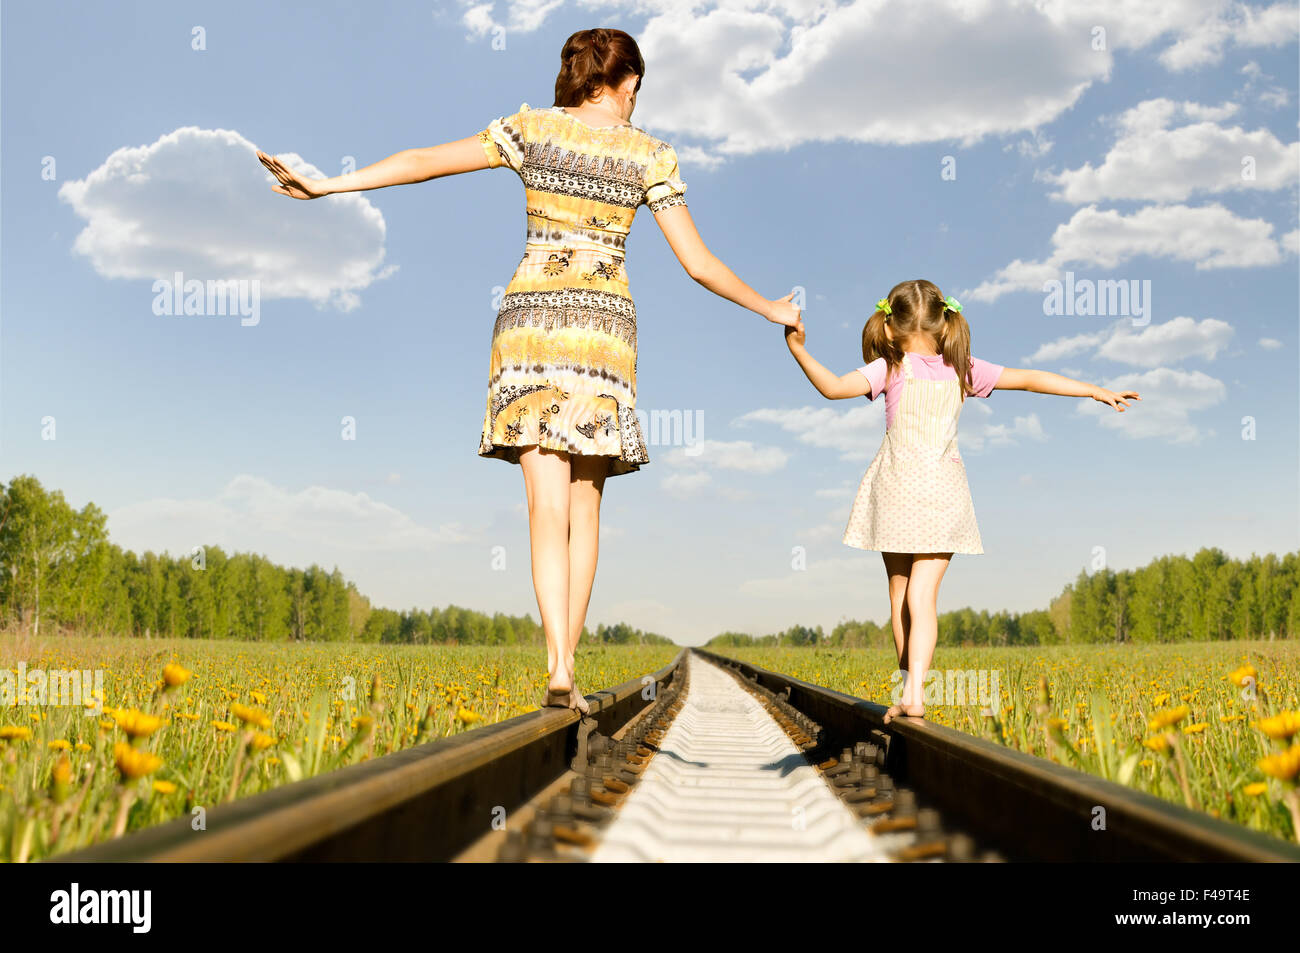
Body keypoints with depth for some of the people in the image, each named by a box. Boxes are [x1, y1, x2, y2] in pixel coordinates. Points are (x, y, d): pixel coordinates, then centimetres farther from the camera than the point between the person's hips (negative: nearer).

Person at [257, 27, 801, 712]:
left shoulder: (534, 128, 7)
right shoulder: (647, 154, 7)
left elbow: (427, 160, -1)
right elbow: (699, 263, 6)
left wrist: (326, 185, 2)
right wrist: (771, 309, 21)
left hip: (532, 315, 0)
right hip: (605, 323, 0)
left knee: (548, 500, -6)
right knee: (585, 503, 8)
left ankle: (558, 667, -19)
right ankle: (569, 668, 7)